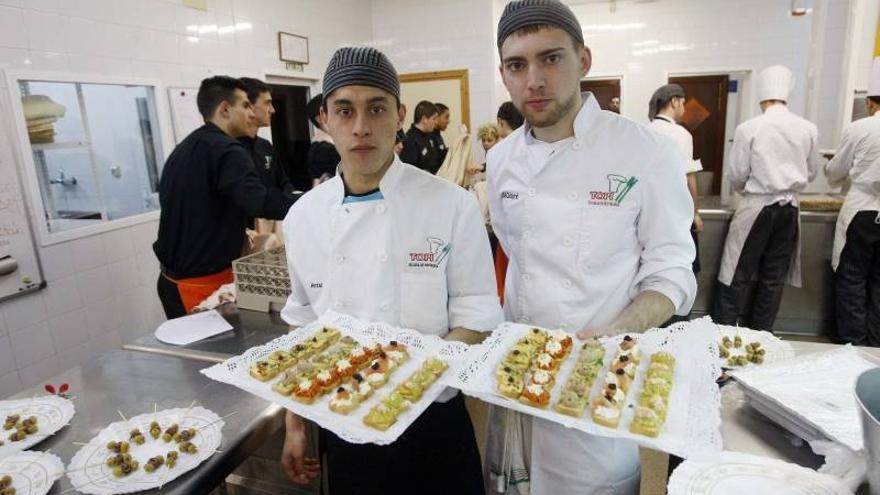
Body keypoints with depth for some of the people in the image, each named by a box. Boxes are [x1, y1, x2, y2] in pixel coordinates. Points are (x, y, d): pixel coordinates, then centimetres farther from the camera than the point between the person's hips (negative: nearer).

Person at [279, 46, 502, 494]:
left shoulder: (452, 206, -15)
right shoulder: (304, 216, -4)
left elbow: (476, 321, -10)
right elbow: (304, 326, 6)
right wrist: (294, 425, 9)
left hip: (432, 424, -2)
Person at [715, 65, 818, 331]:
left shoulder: (748, 128, -12)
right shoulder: (808, 129, -1)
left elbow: (736, 176, -6)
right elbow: (810, 173, 10)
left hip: (756, 208, -4)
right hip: (789, 208, 4)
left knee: (738, 277, 4)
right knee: (773, 278, 12)